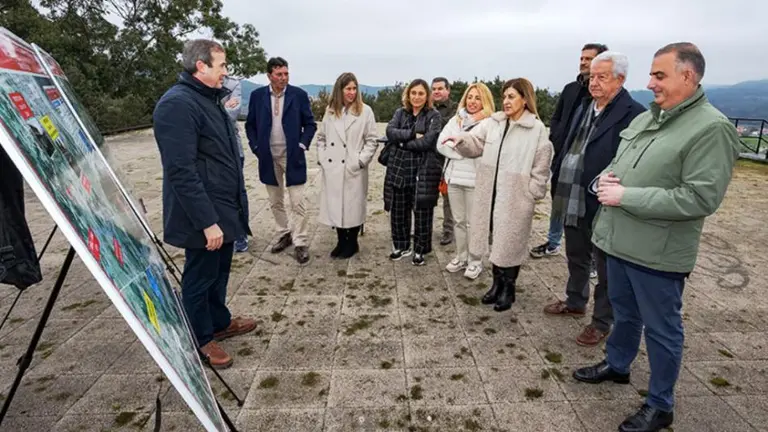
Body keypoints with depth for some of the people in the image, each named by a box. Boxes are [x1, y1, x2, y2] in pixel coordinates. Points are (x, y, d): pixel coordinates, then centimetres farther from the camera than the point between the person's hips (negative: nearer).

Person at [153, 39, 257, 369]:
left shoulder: (209, 99, 12)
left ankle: (220, 322, 39)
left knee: (219, 271, 21)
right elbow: (182, 171, -25)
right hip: (204, 216, -9)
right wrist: (207, 221, -25)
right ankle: (201, 340, 25)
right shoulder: (177, 104, -19)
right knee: (200, 277, 7)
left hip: (224, 209, 9)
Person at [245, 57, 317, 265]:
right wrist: (256, 147, 0)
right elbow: (250, 124, 10)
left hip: (292, 156, -3)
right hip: (269, 157, 3)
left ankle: (301, 243, 4)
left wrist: (302, 145, -9)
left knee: (297, 203, -4)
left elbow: (310, 124, 2)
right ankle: (284, 235, 29)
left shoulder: (299, 95, -3)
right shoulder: (257, 95, 2)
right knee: (276, 202, 13)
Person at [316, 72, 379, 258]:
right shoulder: (330, 110, 9)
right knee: (335, 205, 9)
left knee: (353, 206, 5)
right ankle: (341, 242, 26)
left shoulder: (365, 111, -3)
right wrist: (321, 158, 3)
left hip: (354, 169, -4)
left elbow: (372, 140, -3)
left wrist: (361, 161, -11)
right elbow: (321, 137, 14)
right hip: (332, 168, 4)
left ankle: (352, 243, 21)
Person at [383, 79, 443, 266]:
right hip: (398, 169, 4)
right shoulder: (400, 113, 11)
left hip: (423, 171, -4)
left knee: (422, 213, 4)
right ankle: (401, 246, 29)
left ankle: (420, 250, 20)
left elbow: (427, 142, -15)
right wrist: (412, 134, -17)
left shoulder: (434, 115, -2)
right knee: (398, 211, 11)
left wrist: (402, 141, -8)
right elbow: (390, 131, -7)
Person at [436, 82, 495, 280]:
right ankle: (461, 257, 28)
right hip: (454, 177, 5)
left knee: (473, 222, 3)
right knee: (459, 220, 14)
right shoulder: (455, 120, 11)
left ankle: (475, 261, 17)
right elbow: (441, 144, 0)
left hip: (475, 179, -5)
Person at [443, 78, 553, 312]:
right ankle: (497, 283, 32)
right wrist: (462, 139, -20)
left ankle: (508, 288, 24)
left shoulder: (537, 129, -8)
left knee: (511, 243, 7)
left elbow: (541, 167, -7)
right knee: (497, 240, 16)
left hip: (517, 197, -5)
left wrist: (532, 195, -9)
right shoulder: (493, 122, 6)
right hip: (491, 193, 5)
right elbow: (475, 142, 1)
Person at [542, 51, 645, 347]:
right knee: (576, 257, 23)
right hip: (573, 200, 8)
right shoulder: (584, 107, 11)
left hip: (603, 204, -7)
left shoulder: (633, 114, -14)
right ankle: (575, 302, 43)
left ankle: (602, 321, 26)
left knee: (605, 267, 10)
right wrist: (557, 178, 10)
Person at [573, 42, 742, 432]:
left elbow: (701, 198, -23)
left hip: (658, 252, -7)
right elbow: (616, 164, 19)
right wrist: (604, 180, -5)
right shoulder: (644, 118, 9)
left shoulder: (712, 128, -15)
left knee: (661, 329, 10)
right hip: (619, 240, 7)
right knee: (624, 312, 25)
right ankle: (616, 365, 47)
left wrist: (626, 196, -22)